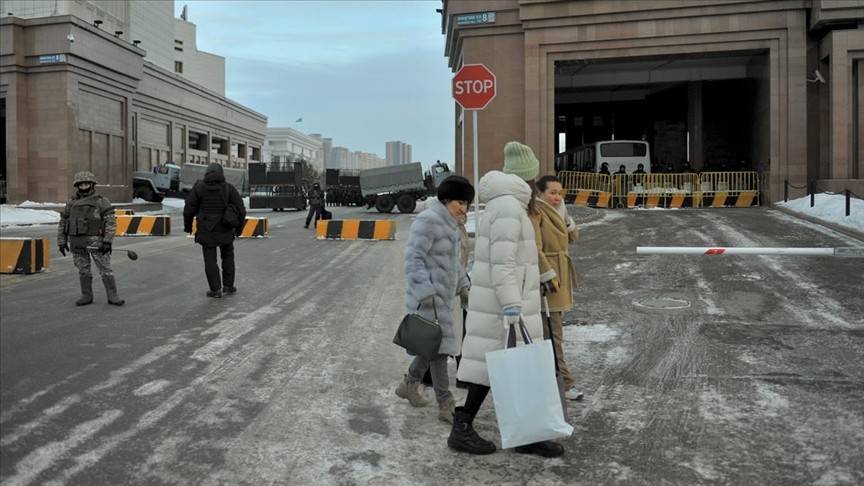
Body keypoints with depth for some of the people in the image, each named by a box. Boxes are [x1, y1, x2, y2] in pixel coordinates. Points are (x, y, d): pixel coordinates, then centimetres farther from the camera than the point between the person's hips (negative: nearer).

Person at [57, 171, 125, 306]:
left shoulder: (102, 202, -4)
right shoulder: (71, 204, 10)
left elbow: (111, 222, -10)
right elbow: (62, 223, 15)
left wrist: (108, 241, -18)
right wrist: (61, 242, 8)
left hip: (96, 241, -4)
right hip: (77, 242, 4)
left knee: (105, 269, -4)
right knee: (83, 271, 8)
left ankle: (112, 297, 1)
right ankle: (87, 296, 18)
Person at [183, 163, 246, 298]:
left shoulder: (199, 187, -4)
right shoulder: (229, 188, -4)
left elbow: (189, 209, -3)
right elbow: (241, 209, -5)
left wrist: (187, 226, 13)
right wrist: (239, 226, 10)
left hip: (206, 230, -1)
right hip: (225, 230, 1)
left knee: (210, 260, 8)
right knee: (228, 256, 19)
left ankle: (216, 290, 8)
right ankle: (228, 285, 21)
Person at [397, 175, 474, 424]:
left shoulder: (449, 223, 13)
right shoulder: (428, 220, -17)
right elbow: (414, 258, -21)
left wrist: (462, 285, 18)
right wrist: (425, 292, -25)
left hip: (443, 294, 9)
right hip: (428, 296, -9)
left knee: (434, 344, 15)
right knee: (439, 345, -5)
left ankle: (409, 385, 32)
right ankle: (446, 405, 4)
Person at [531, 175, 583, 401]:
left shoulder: (555, 212, 16)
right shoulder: (535, 213, -13)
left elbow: (572, 238, 14)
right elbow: (535, 249, -19)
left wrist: (564, 214, 2)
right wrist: (549, 276, -20)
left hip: (561, 274, 10)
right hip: (547, 277, -10)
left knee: (553, 329, 15)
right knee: (553, 332, -7)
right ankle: (564, 383, -3)